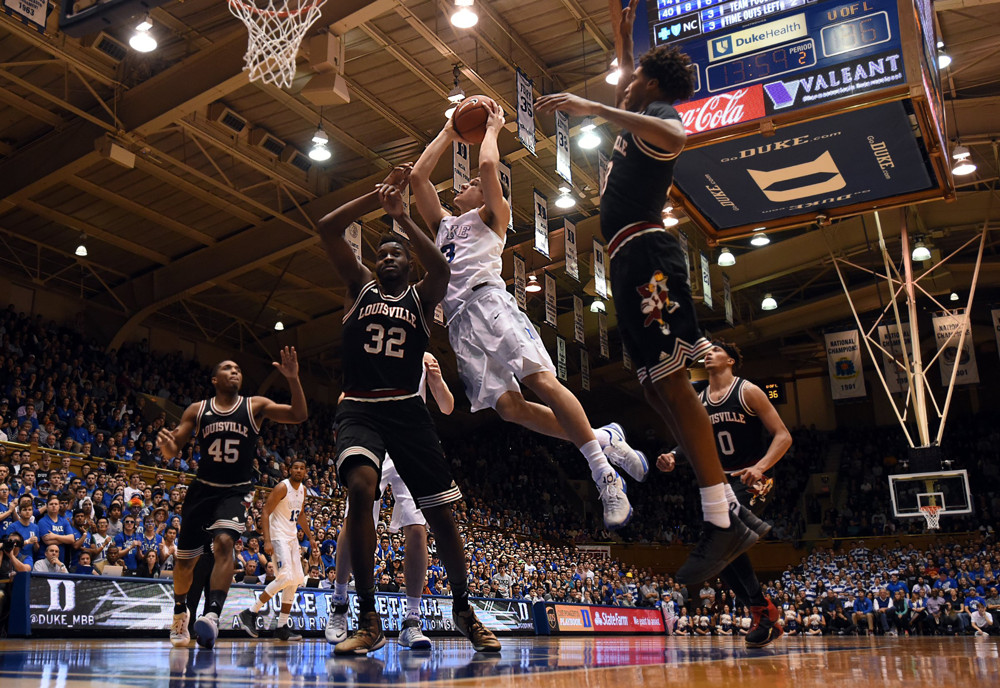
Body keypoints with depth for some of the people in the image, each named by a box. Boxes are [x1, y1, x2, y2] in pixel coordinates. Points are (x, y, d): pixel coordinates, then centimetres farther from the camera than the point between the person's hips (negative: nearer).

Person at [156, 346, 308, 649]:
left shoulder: (255, 406, -2)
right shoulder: (197, 410, 1)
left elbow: (298, 415, -13)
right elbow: (171, 451, 2)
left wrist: (293, 379, -28)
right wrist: (165, 443, -23)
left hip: (235, 491, -2)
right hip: (202, 489, 2)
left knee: (224, 543, -28)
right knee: (184, 559, 10)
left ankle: (213, 614, -33)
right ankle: (180, 610, 37)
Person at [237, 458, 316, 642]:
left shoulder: (302, 489, 10)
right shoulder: (282, 488, -15)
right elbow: (265, 513, -18)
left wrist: (310, 536, 23)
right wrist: (267, 541, -26)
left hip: (292, 537, 9)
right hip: (278, 536, -9)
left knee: (295, 581, 5)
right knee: (285, 577, -21)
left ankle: (282, 627, 11)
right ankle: (250, 613, -10)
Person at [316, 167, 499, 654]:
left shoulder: (421, 297, 12)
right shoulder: (360, 287, 14)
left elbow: (441, 269, -13)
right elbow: (327, 230, 2)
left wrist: (402, 215, -14)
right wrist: (378, 196, -3)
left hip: (408, 409, 1)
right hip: (359, 408, -1)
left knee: (441, 512, -2)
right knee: (361, 486, -28)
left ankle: (463, 610, 19)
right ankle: (368, 622, -22)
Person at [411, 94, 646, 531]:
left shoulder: (491, 216, 19)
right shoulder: (444, 224, 35)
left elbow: (488, 164, 2)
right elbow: (418, 176, 30)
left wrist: (492, 129, 21)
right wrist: (449, 134, 36)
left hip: (488, 302, -5)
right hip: (459, 319, 5)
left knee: (542, 382, -22)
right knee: (507, 405, -14)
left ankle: (605, 473, -20)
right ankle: (604, 439, -3)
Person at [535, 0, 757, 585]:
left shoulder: (659, 110, 1)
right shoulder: (639, 116, 30)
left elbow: (676, 137, -26)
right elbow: (629, 84, 55)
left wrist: (595, 108, -26)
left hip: (646, 252, -10)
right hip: (632, 261, 10)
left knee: (669, 380, -18)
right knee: (658, 386, 3)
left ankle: (722, 523, -20)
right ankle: (730, 515, 2)